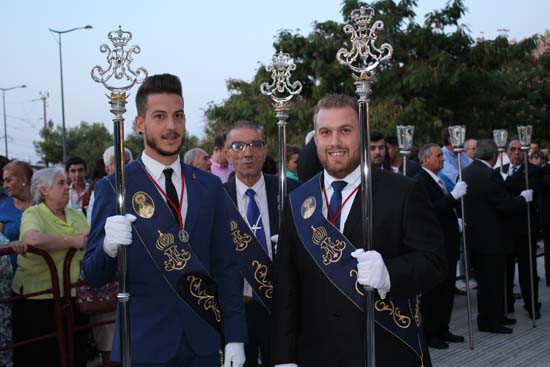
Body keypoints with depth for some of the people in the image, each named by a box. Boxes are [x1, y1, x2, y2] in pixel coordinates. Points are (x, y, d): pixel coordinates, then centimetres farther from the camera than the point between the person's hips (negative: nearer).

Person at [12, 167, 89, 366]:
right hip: (38, 299, -5)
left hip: (72, 297, 6)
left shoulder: (77, 215, 13)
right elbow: (33, 239, -29)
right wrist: (72, 242, -20)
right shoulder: (33, 214, -7)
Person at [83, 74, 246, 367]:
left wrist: (234, 337, 1)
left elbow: (226, 266, 6)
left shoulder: (210, 186, 4)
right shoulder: (114, 187, -5)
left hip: (203, 342, 3)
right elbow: (94, 276, -5)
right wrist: (109, 246, -26)